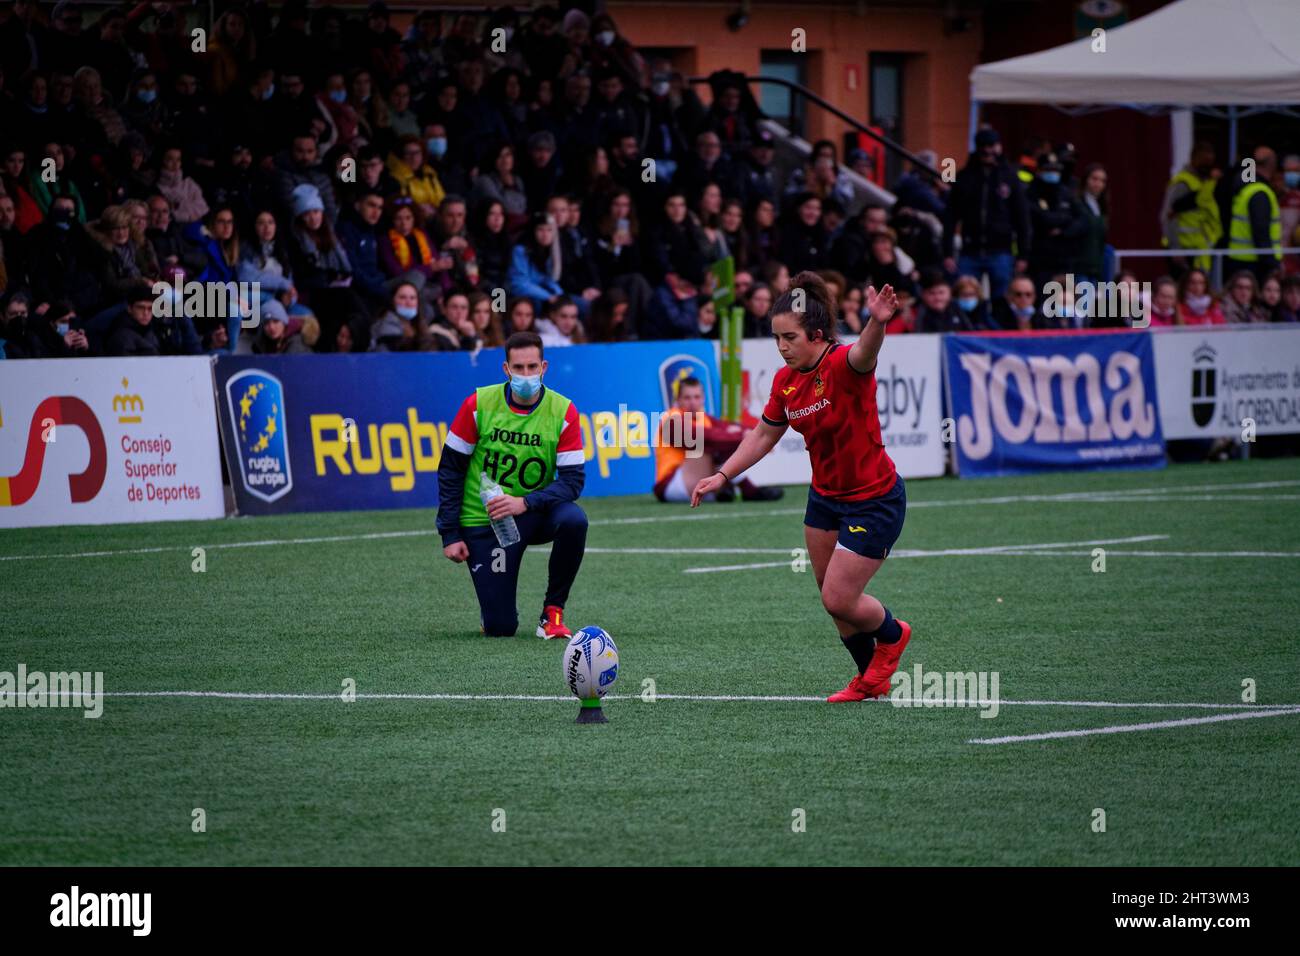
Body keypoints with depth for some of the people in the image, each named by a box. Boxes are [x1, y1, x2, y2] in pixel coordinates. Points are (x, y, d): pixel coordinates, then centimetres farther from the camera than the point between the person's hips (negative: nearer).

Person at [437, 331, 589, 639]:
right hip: (483, 519, -1)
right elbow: (450, 469, -3)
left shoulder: (563, 411, -9)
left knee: (573, 519, -35)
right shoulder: (478, 405, -9)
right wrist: (450, 534, -7)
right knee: (500, 628, -12)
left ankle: (553, 613, -14)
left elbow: (572, 481, -13)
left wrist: (525, 503, -29)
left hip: (534, 515, 1)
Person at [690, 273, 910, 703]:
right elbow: (763, 435, 12)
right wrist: (722, 476, 3)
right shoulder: (786, 381, -3)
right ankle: (871, 678, 33)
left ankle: (892, 633, 27)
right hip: (825, 497, 8)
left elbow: (863, 355, -51)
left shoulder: (842, 365, -26)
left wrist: (877, 323, -73)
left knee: (839, 600, -6)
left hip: (875, 501, -8)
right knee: (831, 595, 13)